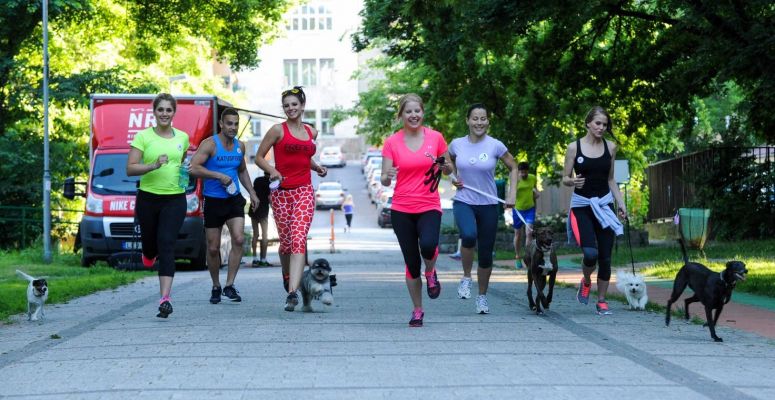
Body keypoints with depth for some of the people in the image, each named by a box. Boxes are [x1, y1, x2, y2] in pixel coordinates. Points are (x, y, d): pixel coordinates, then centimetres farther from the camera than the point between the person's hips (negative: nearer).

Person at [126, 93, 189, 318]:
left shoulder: (183, 137, 8)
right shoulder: (143, 137, -3)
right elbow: (130, 169, -8)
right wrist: (153, 166, -23)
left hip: (175, 200, 1)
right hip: (148, 198, -1)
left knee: (167, 246, -11)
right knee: (150, 242, 12)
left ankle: (165, 298, -16)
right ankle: (149, 255, 53)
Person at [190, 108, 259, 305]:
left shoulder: (240, 146, 8)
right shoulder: (210, 144, -10)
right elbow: (194, 168, -21)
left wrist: (252, 192, 15)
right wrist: (219, 175, -23)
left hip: (234, 200, 4)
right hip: (213, 201, -4)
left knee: (239, 239, -16)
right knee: (213, 248, 4)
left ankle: (229, 285, -9)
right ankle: (216, 287, 23)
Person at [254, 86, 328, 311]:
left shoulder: (311, 132, 14)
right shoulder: (278, 130, 1)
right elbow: (259, 157, 3)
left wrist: (317, 167, 14)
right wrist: (273, 171, -15)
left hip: (304, 191, 1)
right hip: (282, 191, -1)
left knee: (299, 238, -16)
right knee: (286, 241, 5)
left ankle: (292, 291, -26)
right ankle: (287, 275, 36)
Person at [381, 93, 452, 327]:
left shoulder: (435, 138, 2)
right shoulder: (392, 142, 1)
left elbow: (448, 170, 13)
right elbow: (384, 180, 1)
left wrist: (445, 166, -11)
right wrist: (387, 176, -23)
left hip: (429, 207, -1)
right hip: (401, 210, 1)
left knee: (428, 245, -30)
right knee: (411, 262, 3)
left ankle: (430, 273, 4)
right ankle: (417, 311, 18)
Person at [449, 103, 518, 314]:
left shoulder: (495, 146, -5)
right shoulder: (457, 144, -1)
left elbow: (513, 168, 7)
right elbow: (449, 163, 21)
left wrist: (512, 194, -2)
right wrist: (453, 178, 2)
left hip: (488, 204, 1)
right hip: (463, 202, 0)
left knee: (486, 254, 5)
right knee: (469, 235, -32)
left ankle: (482, 296, 26)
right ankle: (466, 277, -7)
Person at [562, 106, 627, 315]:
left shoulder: (610, 147, 6)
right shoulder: (574, 147, -3)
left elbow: (610, 180, 15)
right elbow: (565, 179, 1)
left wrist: (621, 203, 6)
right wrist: (573, 182, -21)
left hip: (604, 204, 3)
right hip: (581, 205, -3)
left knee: (605, 256, -1)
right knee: (590, 253, -18)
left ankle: (601, 301, 11)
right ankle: (586, 282, 14)